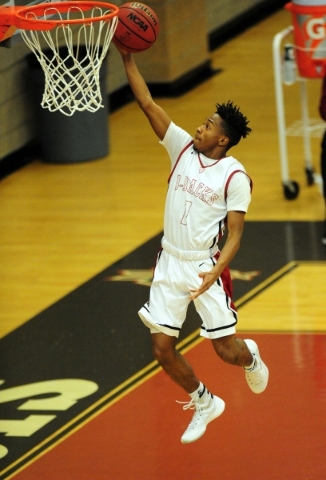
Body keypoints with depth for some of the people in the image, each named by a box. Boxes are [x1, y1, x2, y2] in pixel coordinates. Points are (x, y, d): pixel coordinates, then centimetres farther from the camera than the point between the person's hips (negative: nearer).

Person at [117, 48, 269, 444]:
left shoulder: (235, 177, -11)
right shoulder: (183, 148, 1)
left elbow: (235, 234, -13)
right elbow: (147, 103, -3)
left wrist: (215, 273, -28)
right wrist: (127, 58, -11)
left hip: (205, 267, -5)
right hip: (169, 263, 5)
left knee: (226, 350, 0)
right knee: (162, 349, 2)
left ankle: (250, 358, 39)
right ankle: (204, 403, 26)